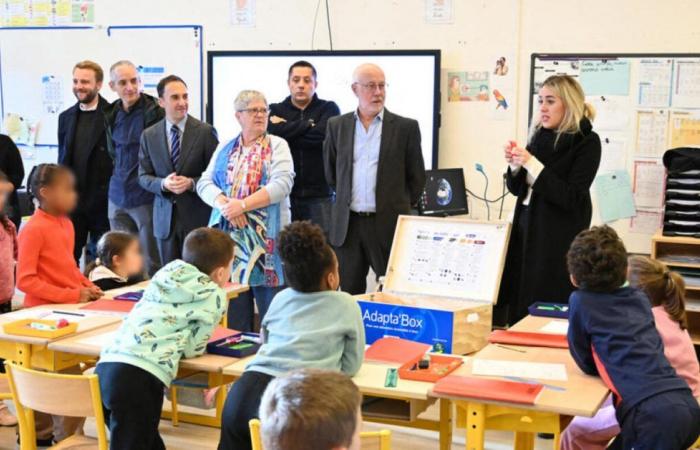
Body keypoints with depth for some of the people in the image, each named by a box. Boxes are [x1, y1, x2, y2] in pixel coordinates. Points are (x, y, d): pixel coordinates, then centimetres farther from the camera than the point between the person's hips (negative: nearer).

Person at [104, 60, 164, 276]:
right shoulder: (112, 114, 9)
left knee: (152, 265, 1)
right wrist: (119, 177, 14)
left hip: (145, 198, -6)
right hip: (118, 197, 6)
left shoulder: (154, 111, -11)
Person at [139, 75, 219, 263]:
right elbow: (143, 176, 6)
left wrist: (191, 183, -18)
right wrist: (163, 184, -14)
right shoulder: (149, 135, 5)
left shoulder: (205, 131, -3)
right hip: (165, 218, 3)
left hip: (198, 217, -2)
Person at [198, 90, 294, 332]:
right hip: (229, 236, 3)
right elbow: (205, 183, 6)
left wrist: (242, 205, -18)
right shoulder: (224, 149, 15)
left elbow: (282, 185, -11)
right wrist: (224, 203, -14)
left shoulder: (277, 146, 3)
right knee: (233, 316, 5)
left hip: (265, 237, -3)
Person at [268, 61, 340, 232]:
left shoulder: (328, 108, 8)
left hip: (319, 195, -1)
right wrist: (308, 124, -6)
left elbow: (323, 135, -11)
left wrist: (286, 130, -2)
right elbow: (271, 133, -9)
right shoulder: (275, 110, 12)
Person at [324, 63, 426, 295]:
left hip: (388, 224, -2)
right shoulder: (337, 125, 8)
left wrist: (398, 207, 7)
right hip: (347, 224, 2)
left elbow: (417, 177, 6)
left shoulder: (406, 127, 0)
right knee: (349, 294, 8)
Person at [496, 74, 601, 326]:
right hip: (526, 226, 6)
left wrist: (531, 164, -20)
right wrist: (515, 164, -7)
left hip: (559, 237, -6)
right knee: (519, 303, 4)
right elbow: (517, 189, 14)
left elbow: (571, 198, -16)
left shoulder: (586, 142, -8)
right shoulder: (540, 136, 8)